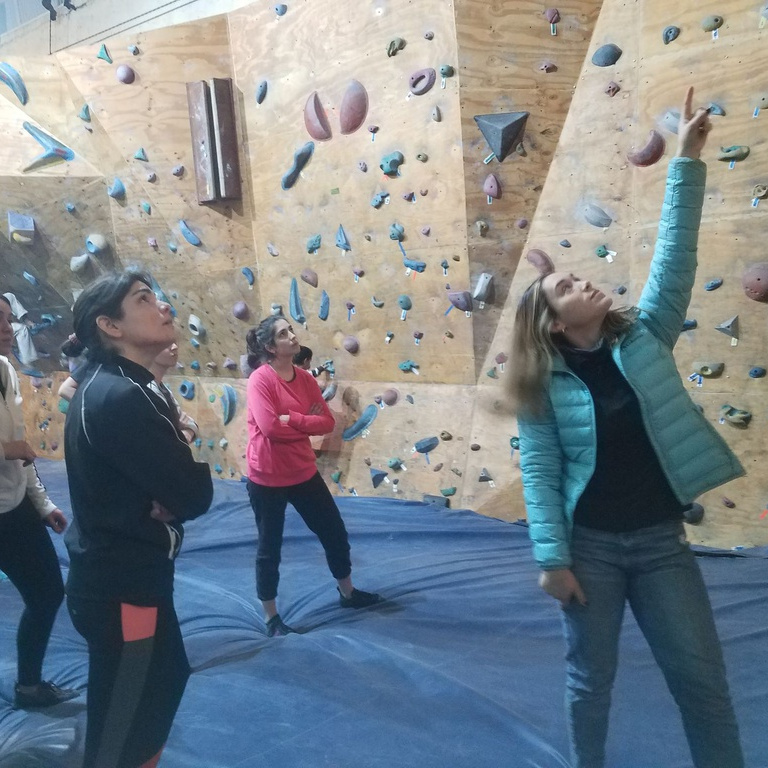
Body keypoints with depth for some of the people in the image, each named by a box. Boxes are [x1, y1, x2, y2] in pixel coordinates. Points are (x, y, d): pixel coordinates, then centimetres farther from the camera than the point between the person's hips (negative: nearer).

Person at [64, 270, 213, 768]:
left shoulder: (122, 387, 6)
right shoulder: (118, 399, -26)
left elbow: (167, 481, 8)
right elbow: (195, 495, -25)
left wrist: (165, 498, -13)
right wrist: (190, 465, -6)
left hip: (126, 574, 10)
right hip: (120, 589, -10)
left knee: (166, 678, 29)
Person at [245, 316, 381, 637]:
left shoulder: (304, 378, 3)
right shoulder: (260, 379, -16)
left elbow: (328, 422, -3)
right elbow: (270, 427, -26)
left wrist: (291, 419, -18)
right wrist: (307, 423, -11)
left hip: (303, 473, 7)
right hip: (267, 478, -7)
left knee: (335, 532, 16)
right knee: (269, 547, 8)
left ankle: (348, 592, 39)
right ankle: (272, 618, 26)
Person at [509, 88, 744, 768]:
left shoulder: (645, 337, 0)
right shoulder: (545, 386, -6)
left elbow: (675, 257, -7)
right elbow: (539, 472, -8)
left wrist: (687, 162, -11)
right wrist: (552, 557, -13)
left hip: (659, 540, 2)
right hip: (589, 544, -2)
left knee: (703, 677, 9)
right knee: (591, 676, 14)